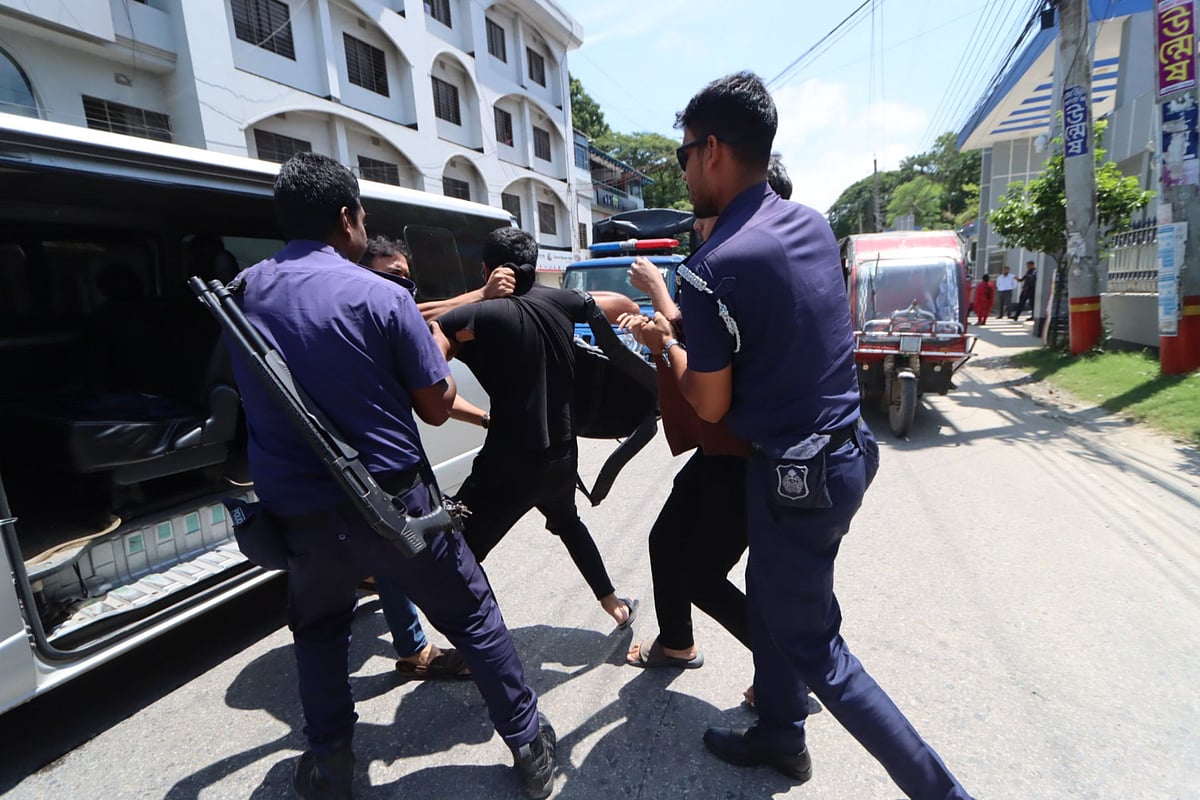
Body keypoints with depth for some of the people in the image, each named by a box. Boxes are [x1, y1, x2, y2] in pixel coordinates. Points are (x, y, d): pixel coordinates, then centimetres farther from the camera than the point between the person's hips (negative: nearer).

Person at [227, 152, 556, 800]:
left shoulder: (243, 292, 5)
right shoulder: (380, 296, -11)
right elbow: (437, 406, -7)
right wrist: (436, 347, 13)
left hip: (297, 512, 4)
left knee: (318, 632, 30)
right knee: (473, 618, 14)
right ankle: (529, 746, 27)